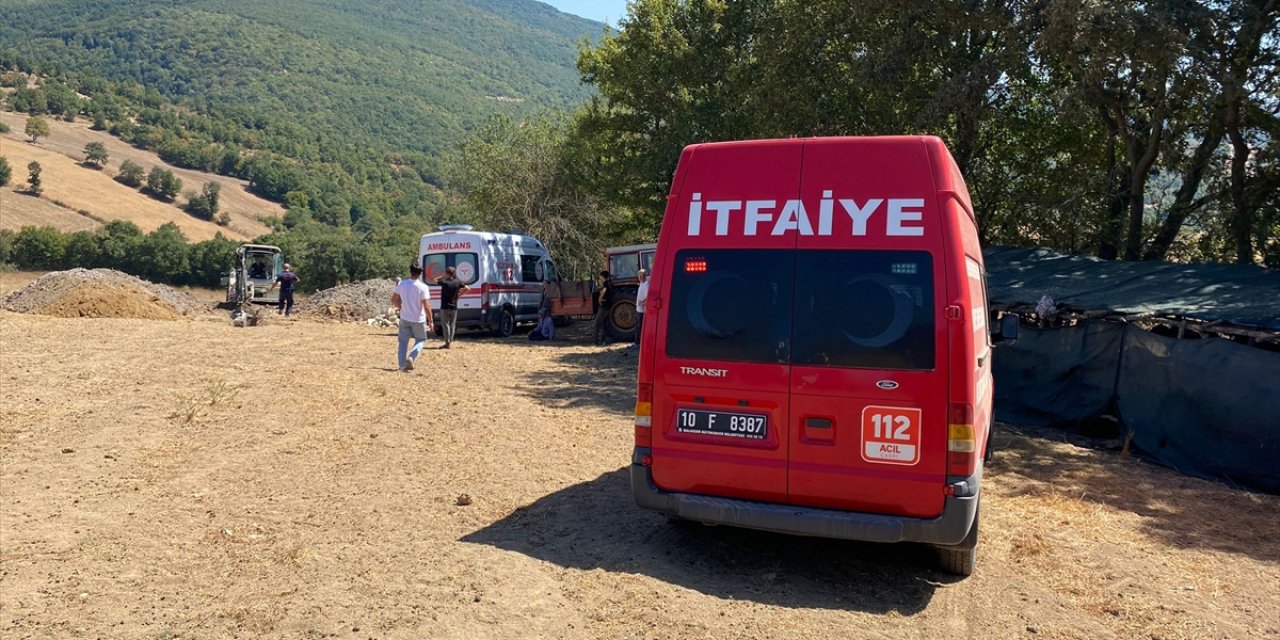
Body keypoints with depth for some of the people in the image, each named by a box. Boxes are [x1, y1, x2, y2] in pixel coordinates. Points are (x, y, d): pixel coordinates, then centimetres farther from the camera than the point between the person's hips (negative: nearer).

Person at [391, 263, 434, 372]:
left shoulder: (401, 284, -5)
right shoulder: (423, 287, -18)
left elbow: (394, 300, 3)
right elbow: (427, 306, -19)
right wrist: (430, 320, -9)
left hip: (404, 318, 3)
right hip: (418, 320, -3)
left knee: (402, 341, 14)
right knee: (421, 340, 16)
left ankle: (402, 365, 10)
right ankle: (411, 357, -7)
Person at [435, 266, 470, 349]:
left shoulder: (444, 282, -14)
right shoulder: (458, 282, -4)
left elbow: (435, 280, 2)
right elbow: (468, 289, 4)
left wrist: (443, 277, -1)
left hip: (445, 307, -3)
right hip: (454, 307, 3)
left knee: (445, 324, 3)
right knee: (452, 325, 13)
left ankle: (447, 343, 0)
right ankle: (450, 341, 16)